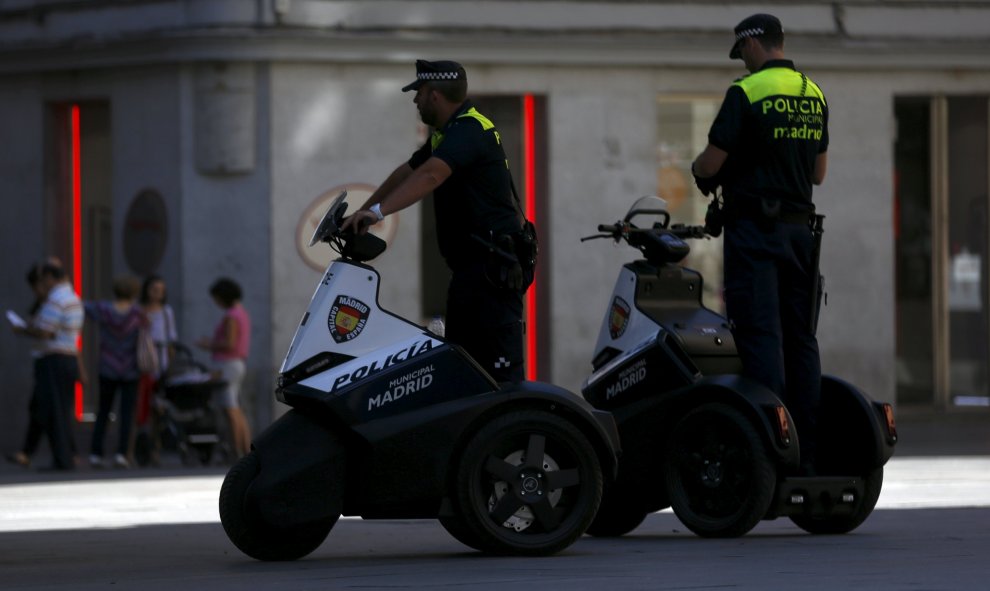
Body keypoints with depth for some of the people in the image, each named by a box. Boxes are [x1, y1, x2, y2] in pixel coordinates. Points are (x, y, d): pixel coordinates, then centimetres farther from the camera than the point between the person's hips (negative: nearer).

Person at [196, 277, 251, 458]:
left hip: (228, 365, -10)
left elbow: (230, 344, -22)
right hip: (240, 363, 10)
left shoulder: (231, 316, -15)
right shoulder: (242, 314, 16)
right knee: (237, 411, 11)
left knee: (231, 411, -8)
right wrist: (214, 344, 18)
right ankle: (248, 451, 8)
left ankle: (238, 454, -10)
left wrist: (210, 345, -8)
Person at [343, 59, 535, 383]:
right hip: (469, 269, 11)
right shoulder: (446, 135, 19)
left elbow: (430, 176, -30)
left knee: (502, 369, -15)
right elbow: (406, 173, 26)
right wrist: (360, 214, 21)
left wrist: (378, 211, -38)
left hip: (494, 268, -11)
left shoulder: (469, 130, -15)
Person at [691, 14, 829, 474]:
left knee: (760, 335, -8)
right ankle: (807, 453, 6)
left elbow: (711, 164, -11)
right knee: (799, 337, 8)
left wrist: (699, 169, 11)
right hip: (800, 225, 7)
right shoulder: (814, 96, 11)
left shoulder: (747, 93, -11)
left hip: (755, 226, -7)